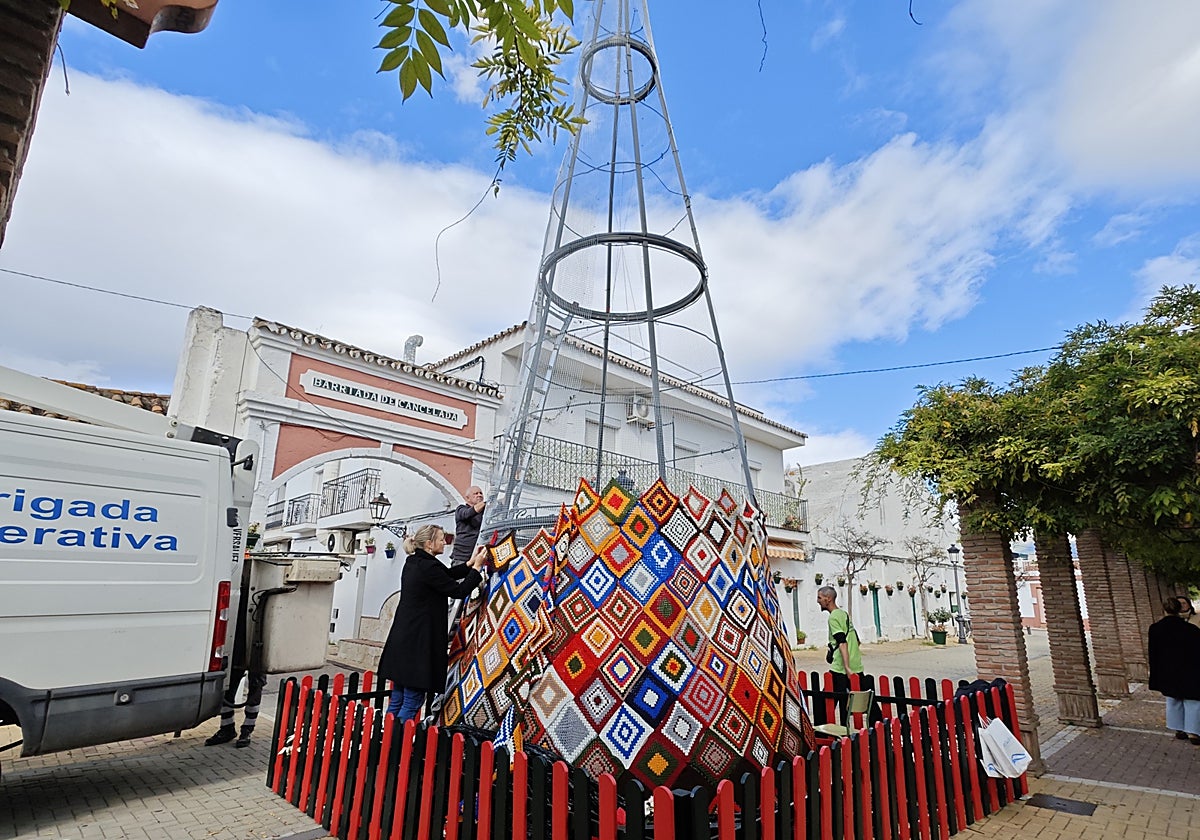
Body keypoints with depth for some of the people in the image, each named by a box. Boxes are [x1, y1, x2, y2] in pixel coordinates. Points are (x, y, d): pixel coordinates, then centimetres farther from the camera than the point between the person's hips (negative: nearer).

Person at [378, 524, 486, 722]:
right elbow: (459, 591, -13)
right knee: (412, 702, -2)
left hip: (402, 638, 10)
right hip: (419, 643, -10)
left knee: (397, 700, 16)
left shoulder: (413, 563, 10)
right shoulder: (429, 567, -19)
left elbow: (447, 575, 19)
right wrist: (477, 567, -3)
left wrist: (470, 563, 14)